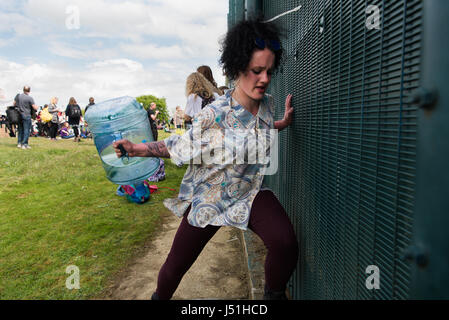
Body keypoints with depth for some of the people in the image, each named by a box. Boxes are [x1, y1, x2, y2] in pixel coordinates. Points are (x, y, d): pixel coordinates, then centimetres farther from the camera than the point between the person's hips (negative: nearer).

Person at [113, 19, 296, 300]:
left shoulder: (268, 104, -5)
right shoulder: (215, 114, -22)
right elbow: (184, 146, -10)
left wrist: (282, 124, 7)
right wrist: (137, 149, -21)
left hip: (250, 193, 3)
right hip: (210, 196, -3)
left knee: (285, 243, -23)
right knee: (176, 264, 11)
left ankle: (274, 294, 10)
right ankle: (160, 296, 48)